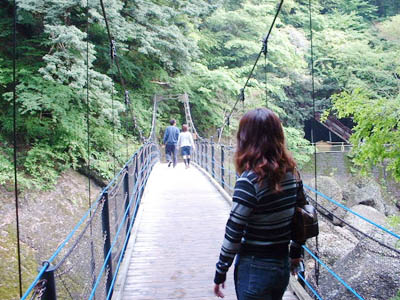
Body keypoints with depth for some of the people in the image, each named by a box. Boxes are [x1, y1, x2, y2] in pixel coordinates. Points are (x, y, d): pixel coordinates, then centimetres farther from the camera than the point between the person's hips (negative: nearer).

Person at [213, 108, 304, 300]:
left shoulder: (249, 180, -22)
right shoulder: (291, 172, -3)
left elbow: (233, 234, -18)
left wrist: (220, 272, -7)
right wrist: (296, 252, 19)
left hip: (255, 269, -6)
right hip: (283, 266, 6)